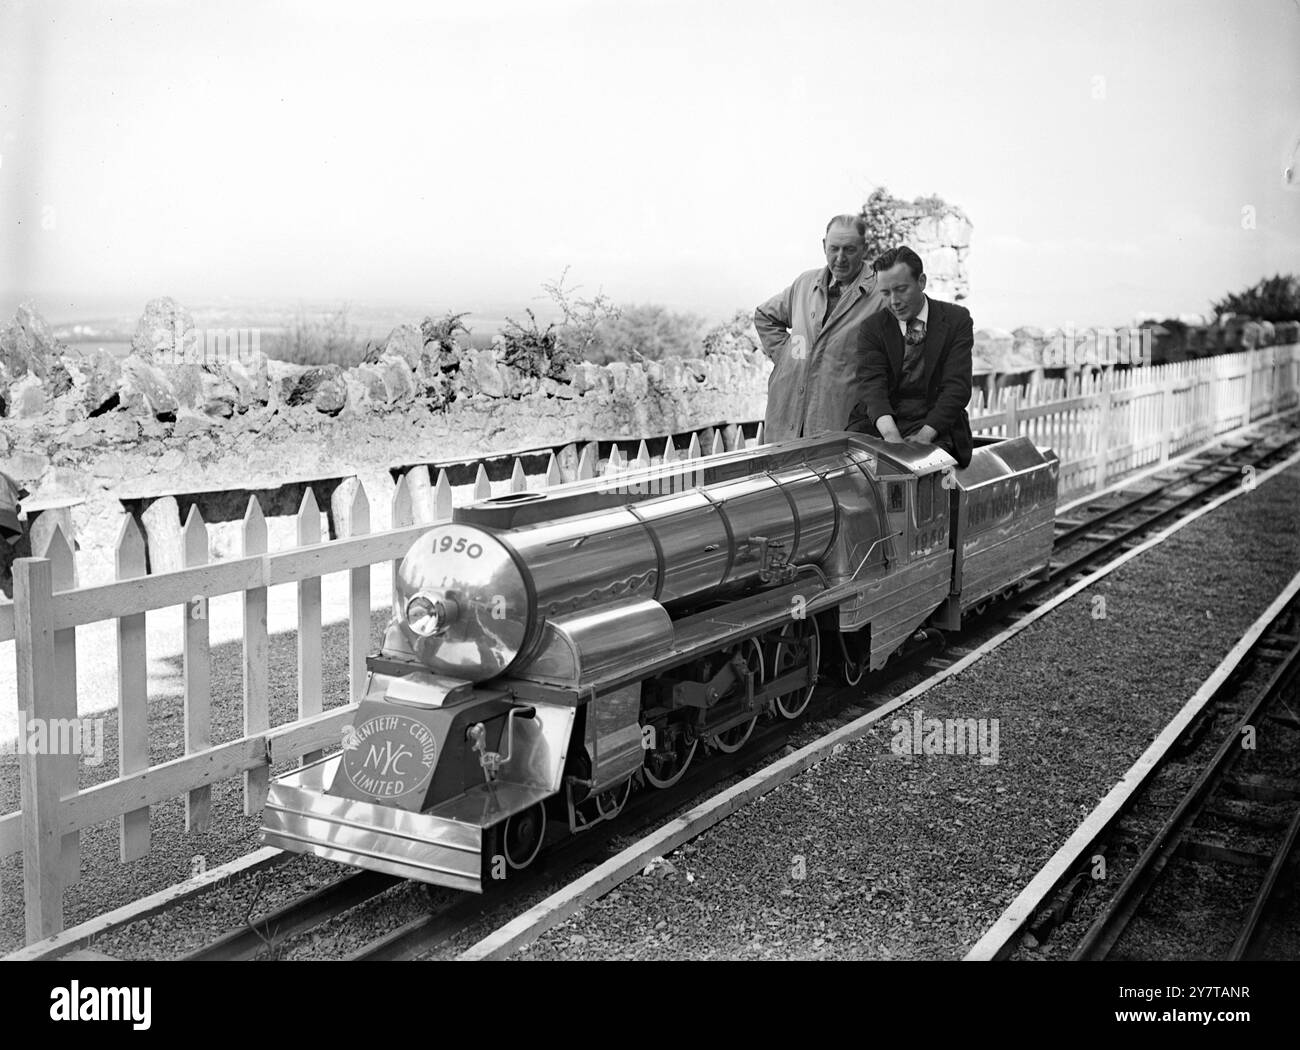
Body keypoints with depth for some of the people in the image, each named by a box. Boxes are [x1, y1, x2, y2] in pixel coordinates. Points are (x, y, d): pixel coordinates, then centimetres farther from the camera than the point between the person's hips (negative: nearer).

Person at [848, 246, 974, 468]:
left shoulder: (956, 319, 3)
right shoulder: (872, 328, 6)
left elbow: (957, 386, -6)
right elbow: (873, 385, -9)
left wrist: (925, 434, -22)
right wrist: (890, 433, -29)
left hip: (936, 425, -2)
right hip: (881, 423, 2)